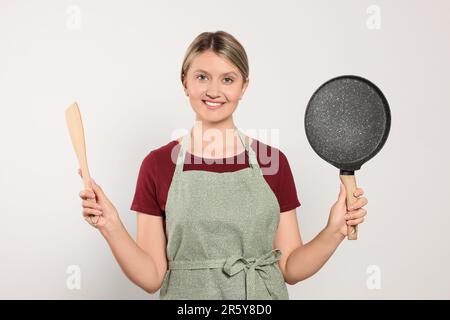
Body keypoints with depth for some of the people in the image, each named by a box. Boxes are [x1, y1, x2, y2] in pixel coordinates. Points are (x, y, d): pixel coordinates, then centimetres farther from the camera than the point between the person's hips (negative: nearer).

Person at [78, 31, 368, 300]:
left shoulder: (273, 161, -4)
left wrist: (334, 231, -16)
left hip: (262, 295, 1)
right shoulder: (157, 165, -7)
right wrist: (111, 226, -20)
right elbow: (152, 277, -7)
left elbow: (290, 269, -2)